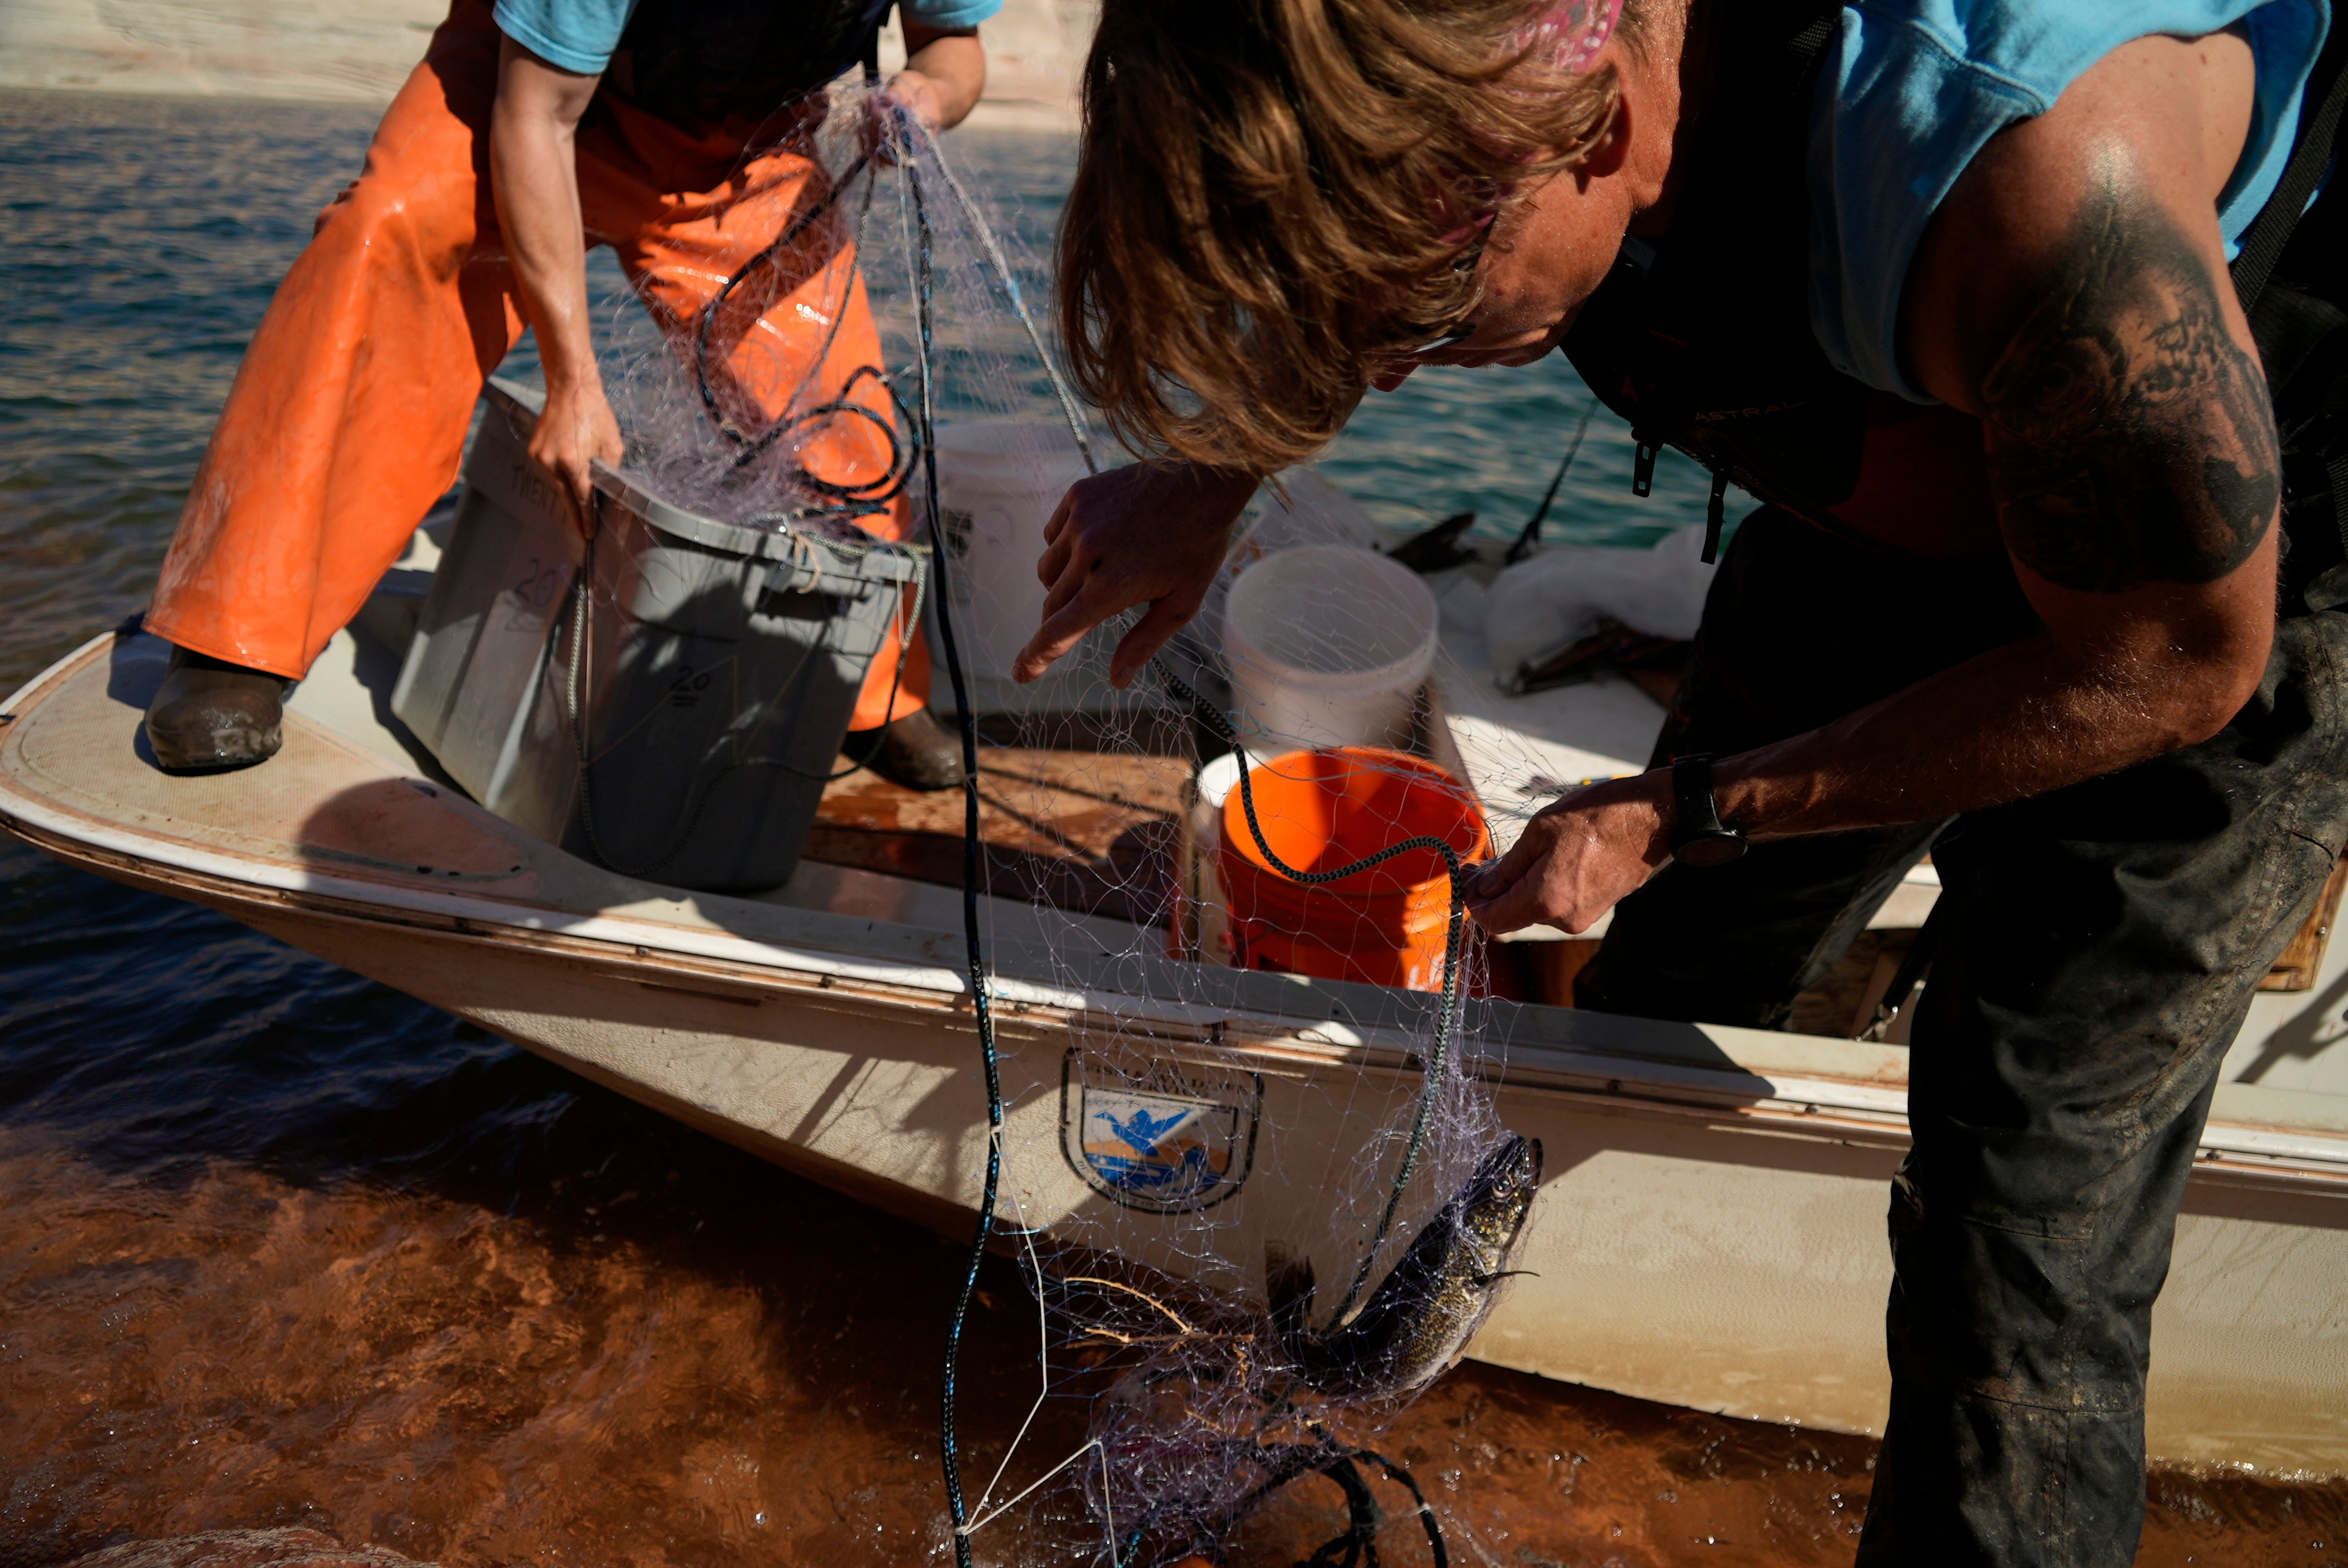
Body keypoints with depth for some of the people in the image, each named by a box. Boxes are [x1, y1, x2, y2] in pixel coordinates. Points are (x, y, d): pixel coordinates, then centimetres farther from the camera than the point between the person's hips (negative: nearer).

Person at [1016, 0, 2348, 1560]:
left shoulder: (2033, 176, -42)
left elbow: (2175, 659, -25)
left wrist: (1689, 812, -22)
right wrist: (1209, 466, -7)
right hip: (1895, 486, 6)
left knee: (2022, 1236, -6)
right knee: (1667, 988, 14)